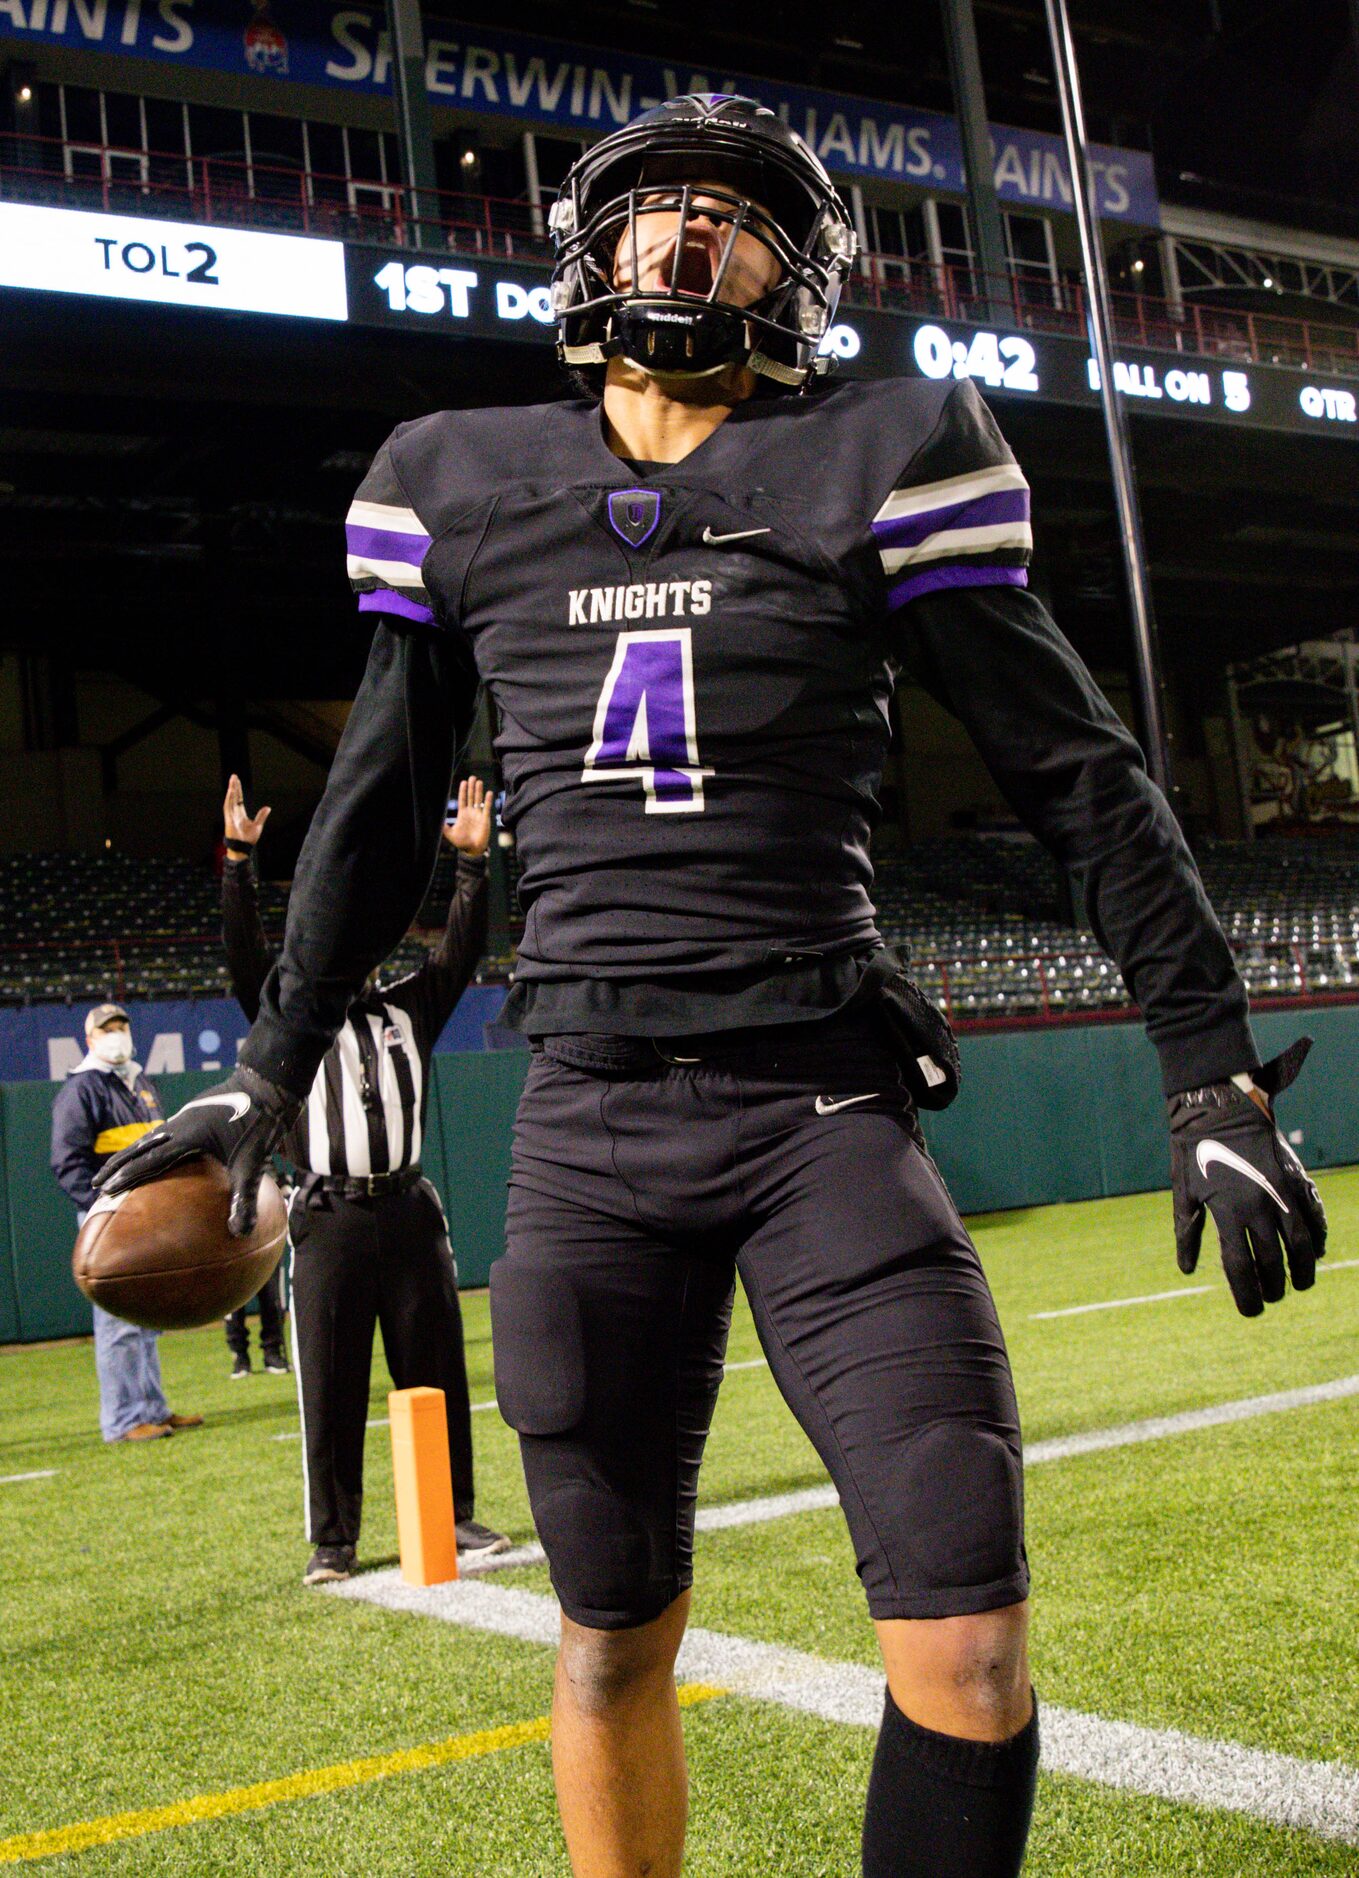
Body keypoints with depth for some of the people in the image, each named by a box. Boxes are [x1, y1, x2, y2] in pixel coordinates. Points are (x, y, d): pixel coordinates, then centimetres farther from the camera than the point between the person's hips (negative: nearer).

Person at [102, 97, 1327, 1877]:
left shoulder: (876, 463, 2)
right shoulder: (465, 487, 9)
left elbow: (1080, 776, 4)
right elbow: (379, 809, 18)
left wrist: (1210, 1070, 1)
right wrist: (271, 1071, 19)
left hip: (828, 1111, -1)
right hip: (590, 1131, 2)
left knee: (970, 1641, -7)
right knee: (615, 1641, 10)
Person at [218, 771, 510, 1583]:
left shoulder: (409, 1011, 14)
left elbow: (463, 950, 6)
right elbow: (247, 953, -5)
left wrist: (474, 862, -3)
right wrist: (240, 862, -14)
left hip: (409, 1213, 2)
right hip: (330, 1220, -2)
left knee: (437, 1372, 7)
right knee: (331, 1385, 0)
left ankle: (456, 1515, 17)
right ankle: (334, 1539, 8)